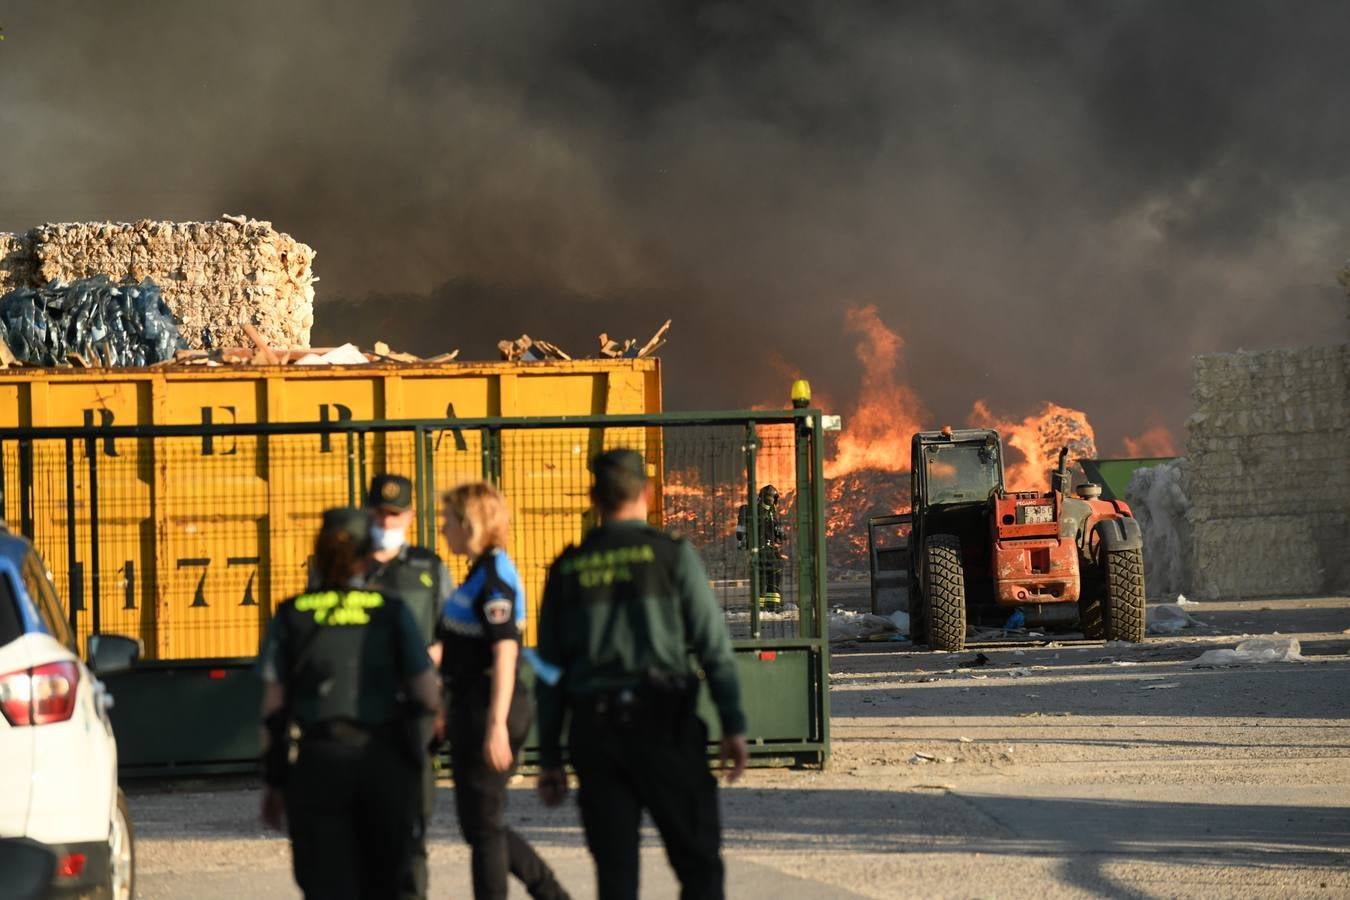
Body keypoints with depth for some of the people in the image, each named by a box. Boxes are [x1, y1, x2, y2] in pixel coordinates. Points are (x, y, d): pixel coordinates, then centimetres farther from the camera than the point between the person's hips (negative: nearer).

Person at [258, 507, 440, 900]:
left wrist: (273, 780, 9)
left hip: (318, 763, 0)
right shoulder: (392, 613, 1)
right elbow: (428, 697, -2)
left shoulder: (291, 617, 2)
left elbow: (273, 709, 1)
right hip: (386, 762, 0)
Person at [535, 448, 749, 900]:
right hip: (663, 723, -3)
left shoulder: (567, 569, 8)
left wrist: (550, 757, 12)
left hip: (594, 728, 3)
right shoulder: (673, 555, 0)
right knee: (698, 862, 2)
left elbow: (550, 670, 8)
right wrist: (733, 726, 0)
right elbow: (714, 646, -4)